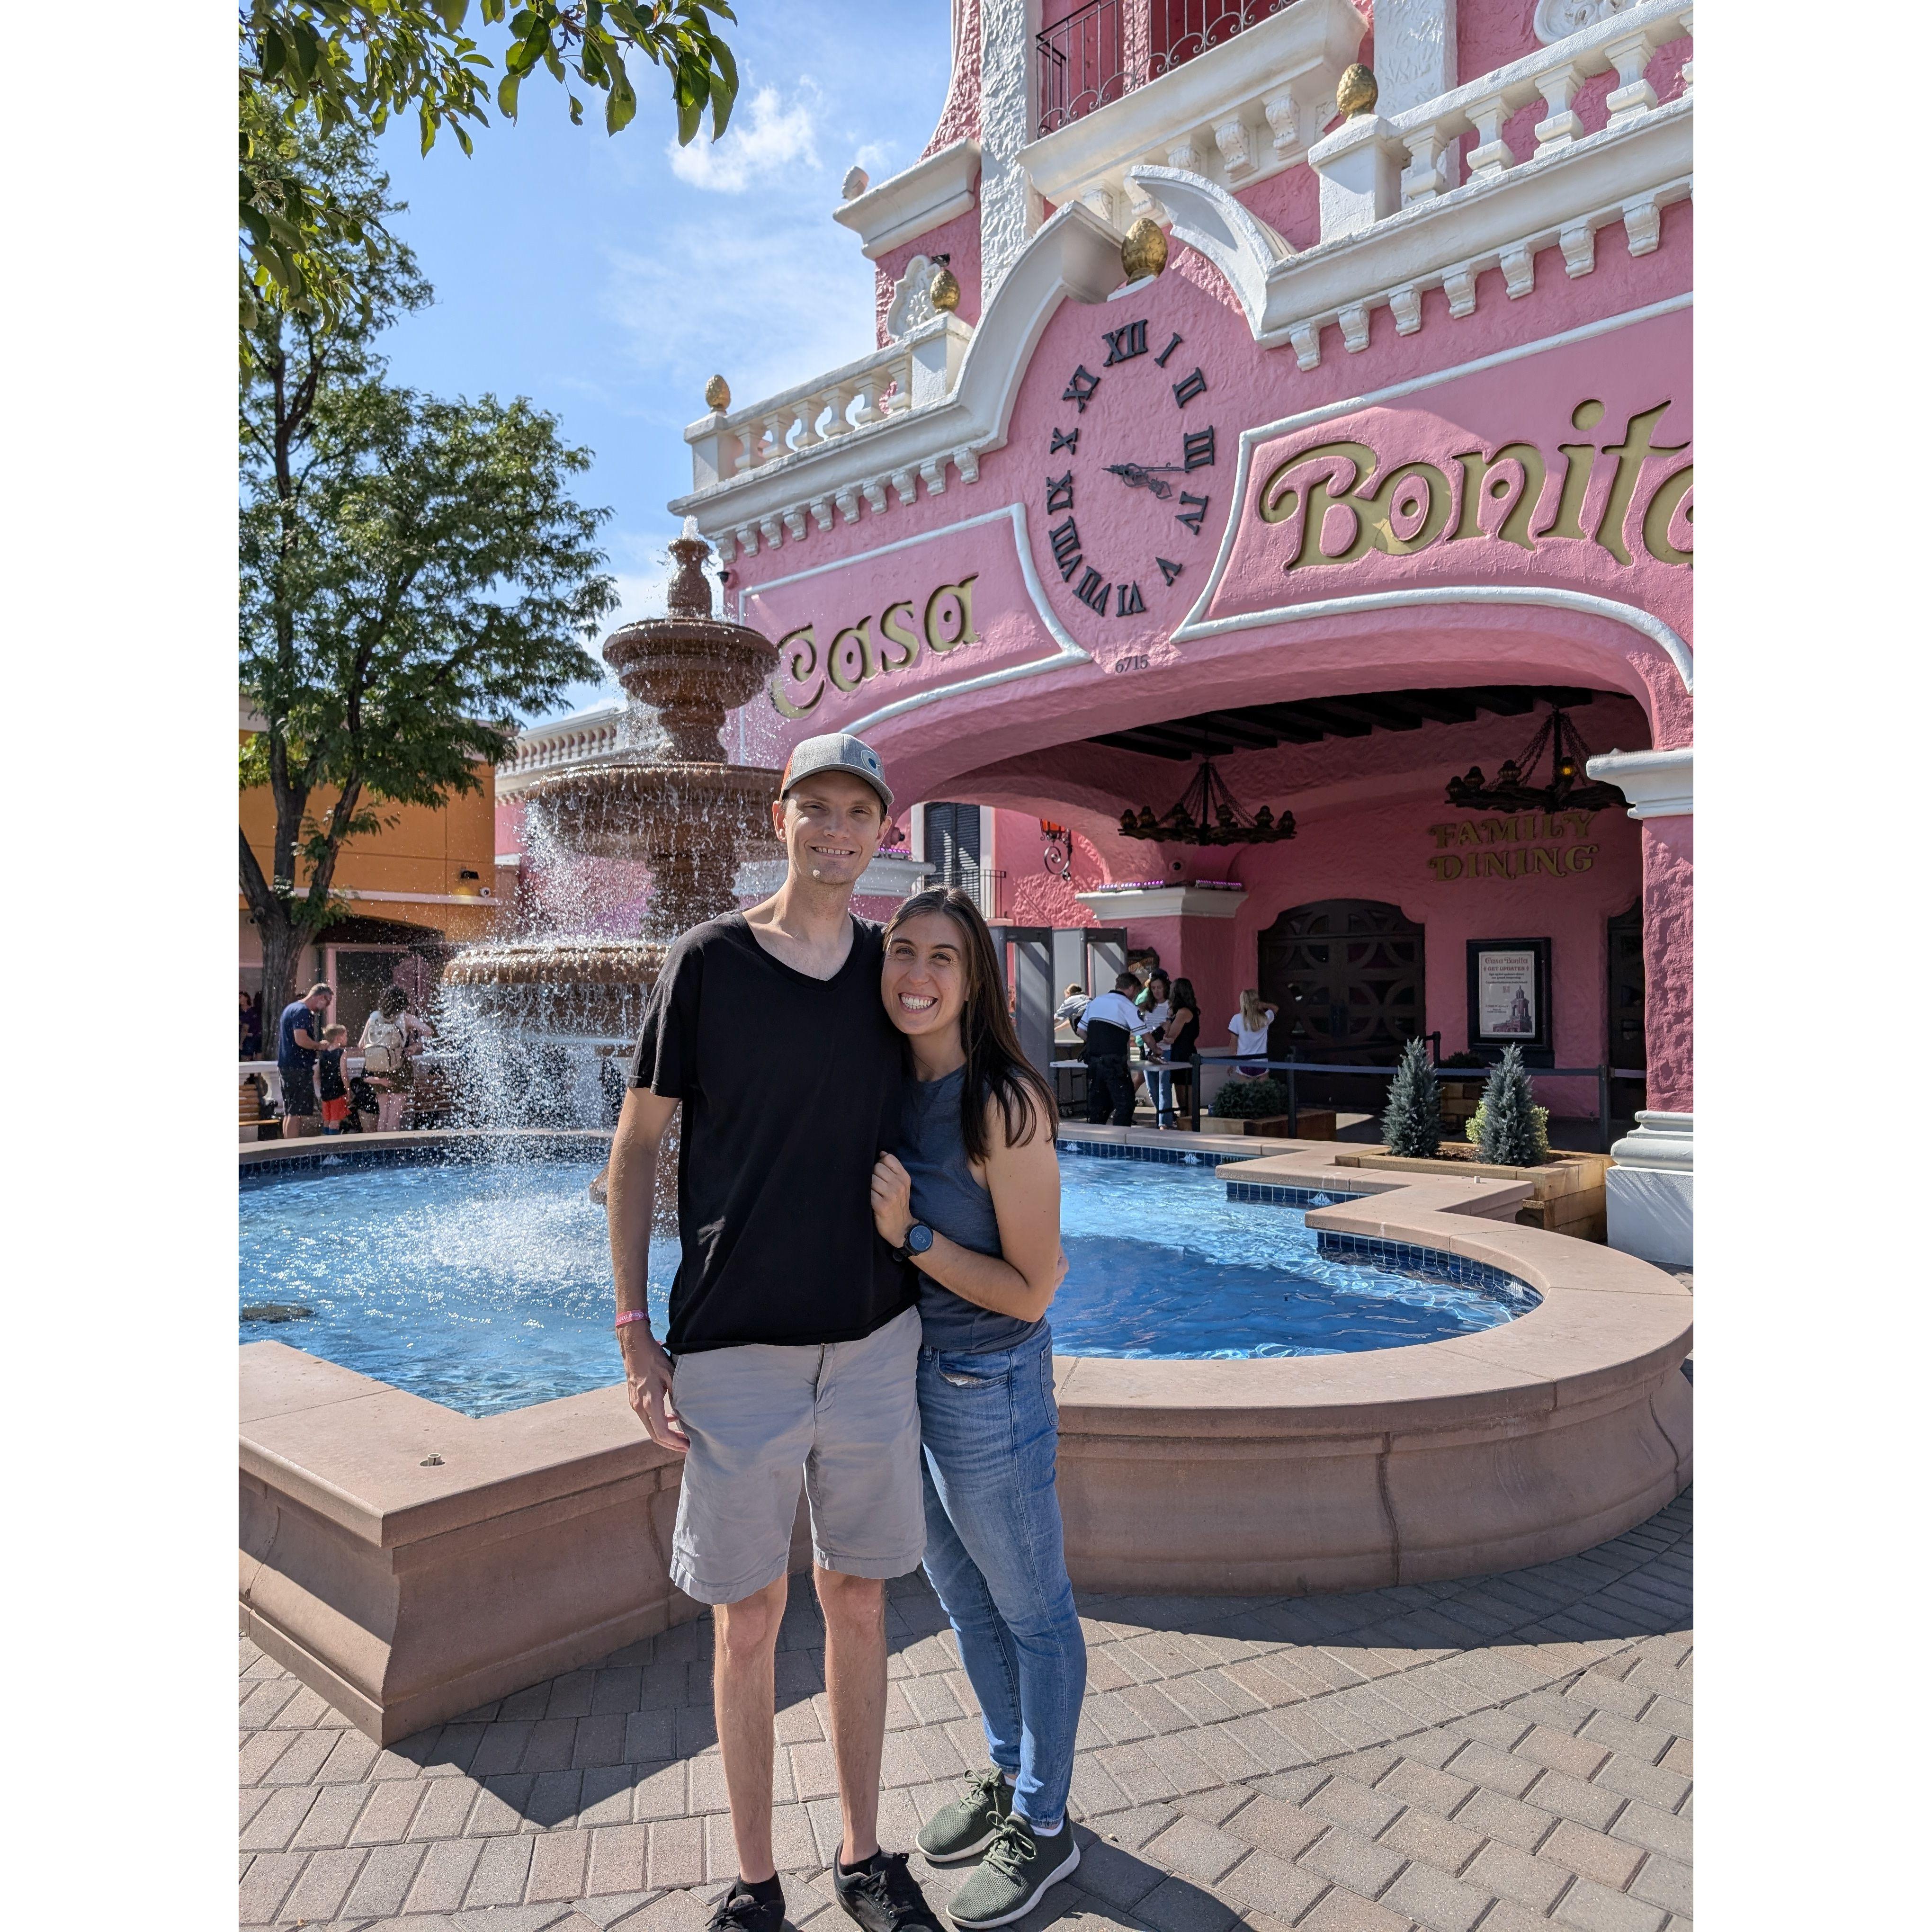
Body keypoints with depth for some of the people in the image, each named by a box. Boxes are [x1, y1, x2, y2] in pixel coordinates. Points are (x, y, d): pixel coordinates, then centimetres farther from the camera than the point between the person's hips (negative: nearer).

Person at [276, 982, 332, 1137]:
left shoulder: (291, 1008, 18)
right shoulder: (303, 1011, -15)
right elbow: (301, 1040, -25)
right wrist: (320, 1046, -10)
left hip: (286, 1065, 11)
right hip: (298, 1068, -10)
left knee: (289, 1112, 13)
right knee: (296, 1113, -9)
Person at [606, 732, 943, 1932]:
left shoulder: (896, 968, 3)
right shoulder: (710, 962, -7)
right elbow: (636, 1149, -2)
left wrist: (940, 1293, 11)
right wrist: (636, 1334, -5)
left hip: (875, 1341, 3)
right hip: (733, 1349, -3)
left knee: (860, 1605, 15)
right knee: (751, 1622, 10)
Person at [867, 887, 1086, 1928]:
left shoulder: (1004, 1103, -23)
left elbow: (1029, 1293, -19)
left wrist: (911, 1235, -25)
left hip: (988, 1384, -7)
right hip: (905, 1371, 8)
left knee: (1030, 1609, 15)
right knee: (962, 1595, 25)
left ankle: (1043, 1825, 37)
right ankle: (1008, 1774, 48)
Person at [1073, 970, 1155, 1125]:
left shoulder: (1096, 1001, 14)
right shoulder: (1128, 1006, -3)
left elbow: (1080, 1030, 16)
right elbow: (1144, 1034, -5)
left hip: (1093, 1060, 6)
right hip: (1115, 1064, -6)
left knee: (1097, 1104, 13)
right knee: (1125, 1104, 2)